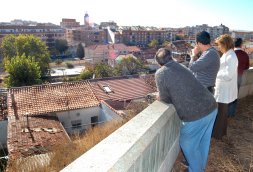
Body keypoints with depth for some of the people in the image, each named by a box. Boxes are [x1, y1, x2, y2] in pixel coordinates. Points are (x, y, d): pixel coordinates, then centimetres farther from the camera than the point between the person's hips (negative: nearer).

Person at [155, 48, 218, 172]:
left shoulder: (160, 73, -7)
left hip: (195, 115, -8)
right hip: (211, 107, 8)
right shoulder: (182, 68, 14)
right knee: (203, 141, 27)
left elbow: (165, 99, -4)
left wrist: (159, 97, 16)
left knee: (188, 144, 19)